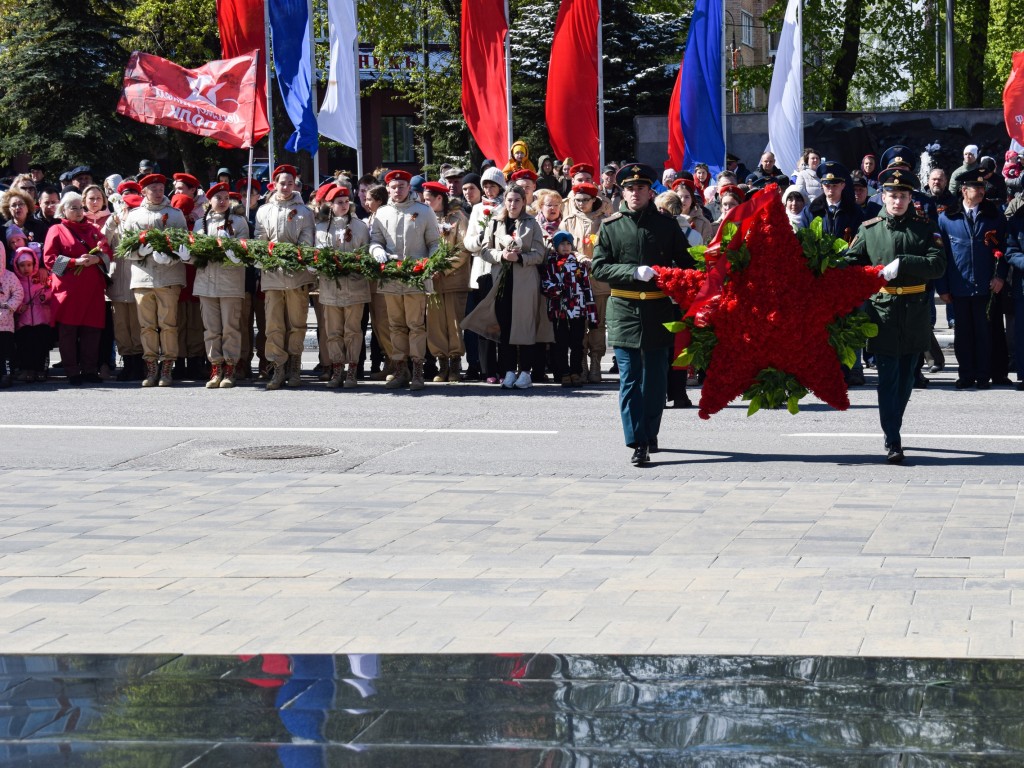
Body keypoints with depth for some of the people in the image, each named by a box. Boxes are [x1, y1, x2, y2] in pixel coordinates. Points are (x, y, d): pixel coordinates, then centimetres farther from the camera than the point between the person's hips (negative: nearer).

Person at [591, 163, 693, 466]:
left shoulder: (667, 225, 6)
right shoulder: (610, 227, 4)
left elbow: (685, 265, 10)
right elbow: (599, 267, -1)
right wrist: (635, 272, -15)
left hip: (659, 310, 1)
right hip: (624, 311, -1)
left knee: (656, 378, 9)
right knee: (630, 379, -5)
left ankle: (650, 433, 25)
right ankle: (638, 443, -6)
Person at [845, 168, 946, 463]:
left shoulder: (925, 228, 3)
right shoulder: (868, 229, 4)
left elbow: (938, 265, -9)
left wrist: (901, 264, -20)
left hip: (915, 315, 2)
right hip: (882, 314, -2)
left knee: (906, 379, 12)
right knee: (888, 380, -6)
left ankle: (893, 429, 28)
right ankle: (892, 442, -7)